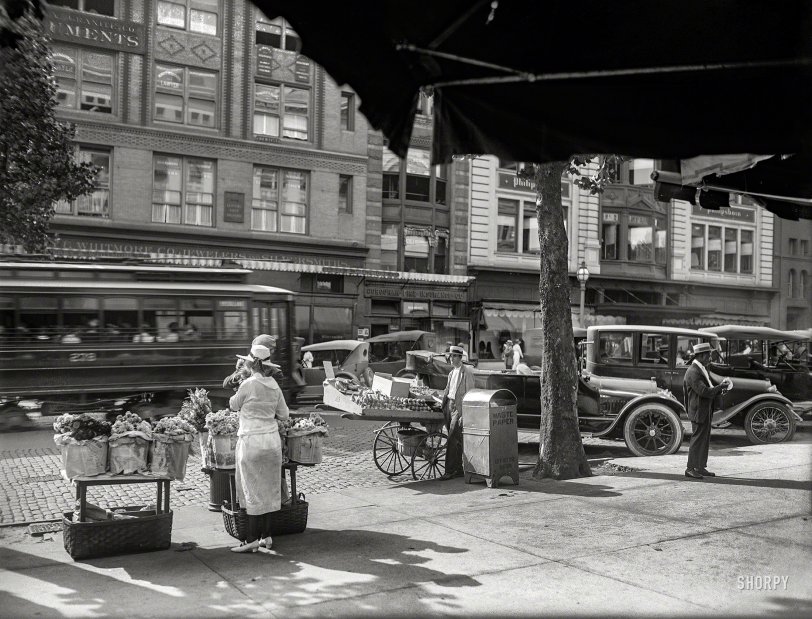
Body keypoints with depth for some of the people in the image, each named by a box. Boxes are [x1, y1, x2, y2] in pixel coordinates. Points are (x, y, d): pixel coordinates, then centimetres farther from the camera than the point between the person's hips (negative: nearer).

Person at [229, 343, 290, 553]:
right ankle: (266, 536, 19)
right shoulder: (274, 385, 4)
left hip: (252, 441, -6)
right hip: (272, 440, 6)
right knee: (268, 489, 13)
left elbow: (233, 405, 1)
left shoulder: (248, 384, -14)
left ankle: (252, 540, 6)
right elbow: (284, 414, 9)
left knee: (253, 490, 1)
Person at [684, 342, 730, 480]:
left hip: (705, 411, 10)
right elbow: (704, 391, -25)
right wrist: (720, 387, -14)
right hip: (698, 411, -10)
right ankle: (690, 468, 2)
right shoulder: (693, 372, -19)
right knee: (697, 439, -5)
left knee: (705, 440, 13)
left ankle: (701, 467, 20)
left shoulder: (702, 370, 14)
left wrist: (719, 388, 2)